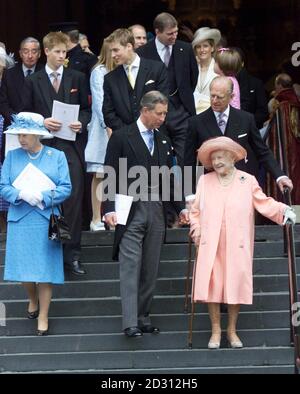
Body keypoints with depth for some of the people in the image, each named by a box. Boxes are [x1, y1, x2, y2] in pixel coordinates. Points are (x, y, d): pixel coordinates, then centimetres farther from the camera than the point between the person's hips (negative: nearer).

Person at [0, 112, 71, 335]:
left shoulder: (57, 156, 2)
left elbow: (65, 189, -3)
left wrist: (43, 198, -17)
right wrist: (21, 194, -18)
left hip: (46, 222, -1)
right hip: (20, 221, 1)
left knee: (45, 269, -1)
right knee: (24, 267, 7)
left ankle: (43, 316, 9)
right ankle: (32, 300, 36)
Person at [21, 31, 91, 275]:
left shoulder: (77, 78, 9)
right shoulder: (33, 81, 6)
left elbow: (86, 109, 12)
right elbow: (26, 114, 7)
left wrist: (82, 123, -8)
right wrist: (42, 122, -11)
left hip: (72, 146, 0)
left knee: (74, 199, -5)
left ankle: (72, 254, 0)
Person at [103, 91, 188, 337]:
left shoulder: (164, 142, 15)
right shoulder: (121, 137, -2)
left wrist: (181, 208, 12)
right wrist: (109, 209, -14)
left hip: (156, 211, 5)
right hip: (131, 211, -5)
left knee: (150, 269, 7)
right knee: (130, 267, -9)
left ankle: (143, 318, 15)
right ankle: (130, 323, -13)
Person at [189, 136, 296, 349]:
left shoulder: (248, 181, 7)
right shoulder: (205, 181, 12)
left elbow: (264, 203, 3)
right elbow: (196, 209, 16)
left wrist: (283, 210, -10)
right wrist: (196, 228, 3)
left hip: (237, 246, -1)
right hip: (211, 246, 1)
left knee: (236, 285, 0)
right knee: (212, 285, -2)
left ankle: (232, 330, 15)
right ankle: (216, 330, 10)